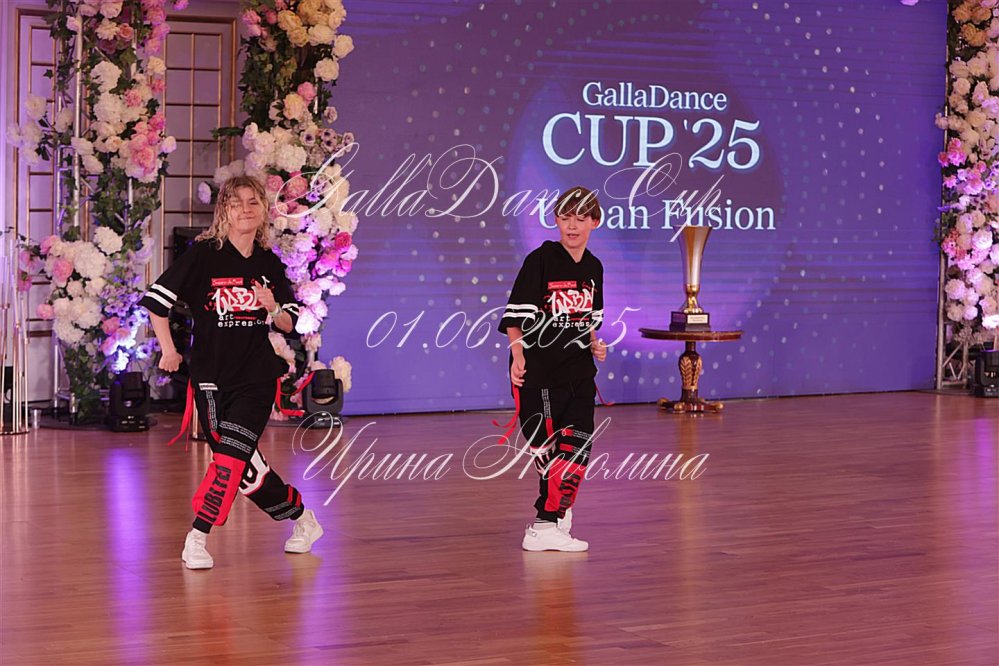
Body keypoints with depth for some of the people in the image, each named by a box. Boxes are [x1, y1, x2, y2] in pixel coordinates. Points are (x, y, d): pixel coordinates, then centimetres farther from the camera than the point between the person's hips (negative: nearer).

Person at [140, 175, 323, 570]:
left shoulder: (269, 264, 5)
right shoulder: (203, 255, -5)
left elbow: (289, 324, 10)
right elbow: (156, 299, -3)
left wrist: (272, 308, -10)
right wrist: (168, 348, -4)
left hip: (257, 378, 1)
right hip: (210, 377, 0)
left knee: (231, 456, -15)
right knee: (245, 468, 5)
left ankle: (197, 541, -8)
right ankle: (301, 518, 26)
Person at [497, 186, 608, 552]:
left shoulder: (593, 268, 11)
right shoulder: (540, 260, -8)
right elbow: (516, 314, -10)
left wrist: (594, 344, 6)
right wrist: (518, 357, -20)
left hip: (579, 372, 6)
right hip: (539, 372, -6)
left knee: (577, 450, 2)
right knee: (551, 451, -5)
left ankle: (557, 510, 19)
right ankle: (545, 529, 3)